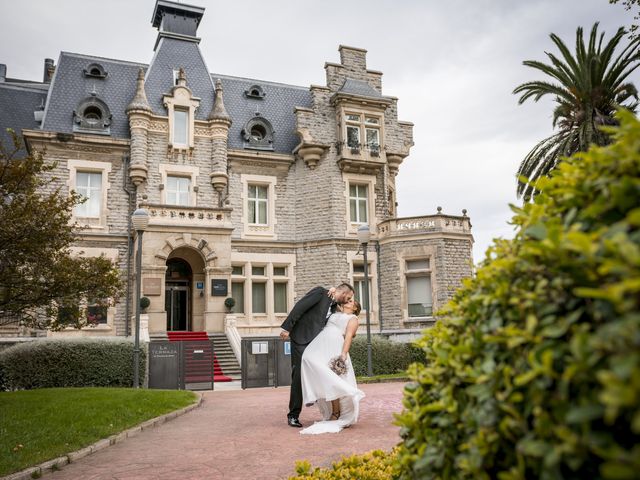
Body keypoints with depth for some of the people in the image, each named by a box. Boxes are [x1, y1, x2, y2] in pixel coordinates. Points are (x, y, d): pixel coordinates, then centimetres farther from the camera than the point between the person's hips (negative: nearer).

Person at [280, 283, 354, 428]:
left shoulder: (334, 306, 14)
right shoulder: (320, 292, -8)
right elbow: (299, 307, -15)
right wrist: (287, 327, -21)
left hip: (316, 342, 7)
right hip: (302, 339, -7)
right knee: (299, 375, -7)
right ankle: (293, 415, 2)